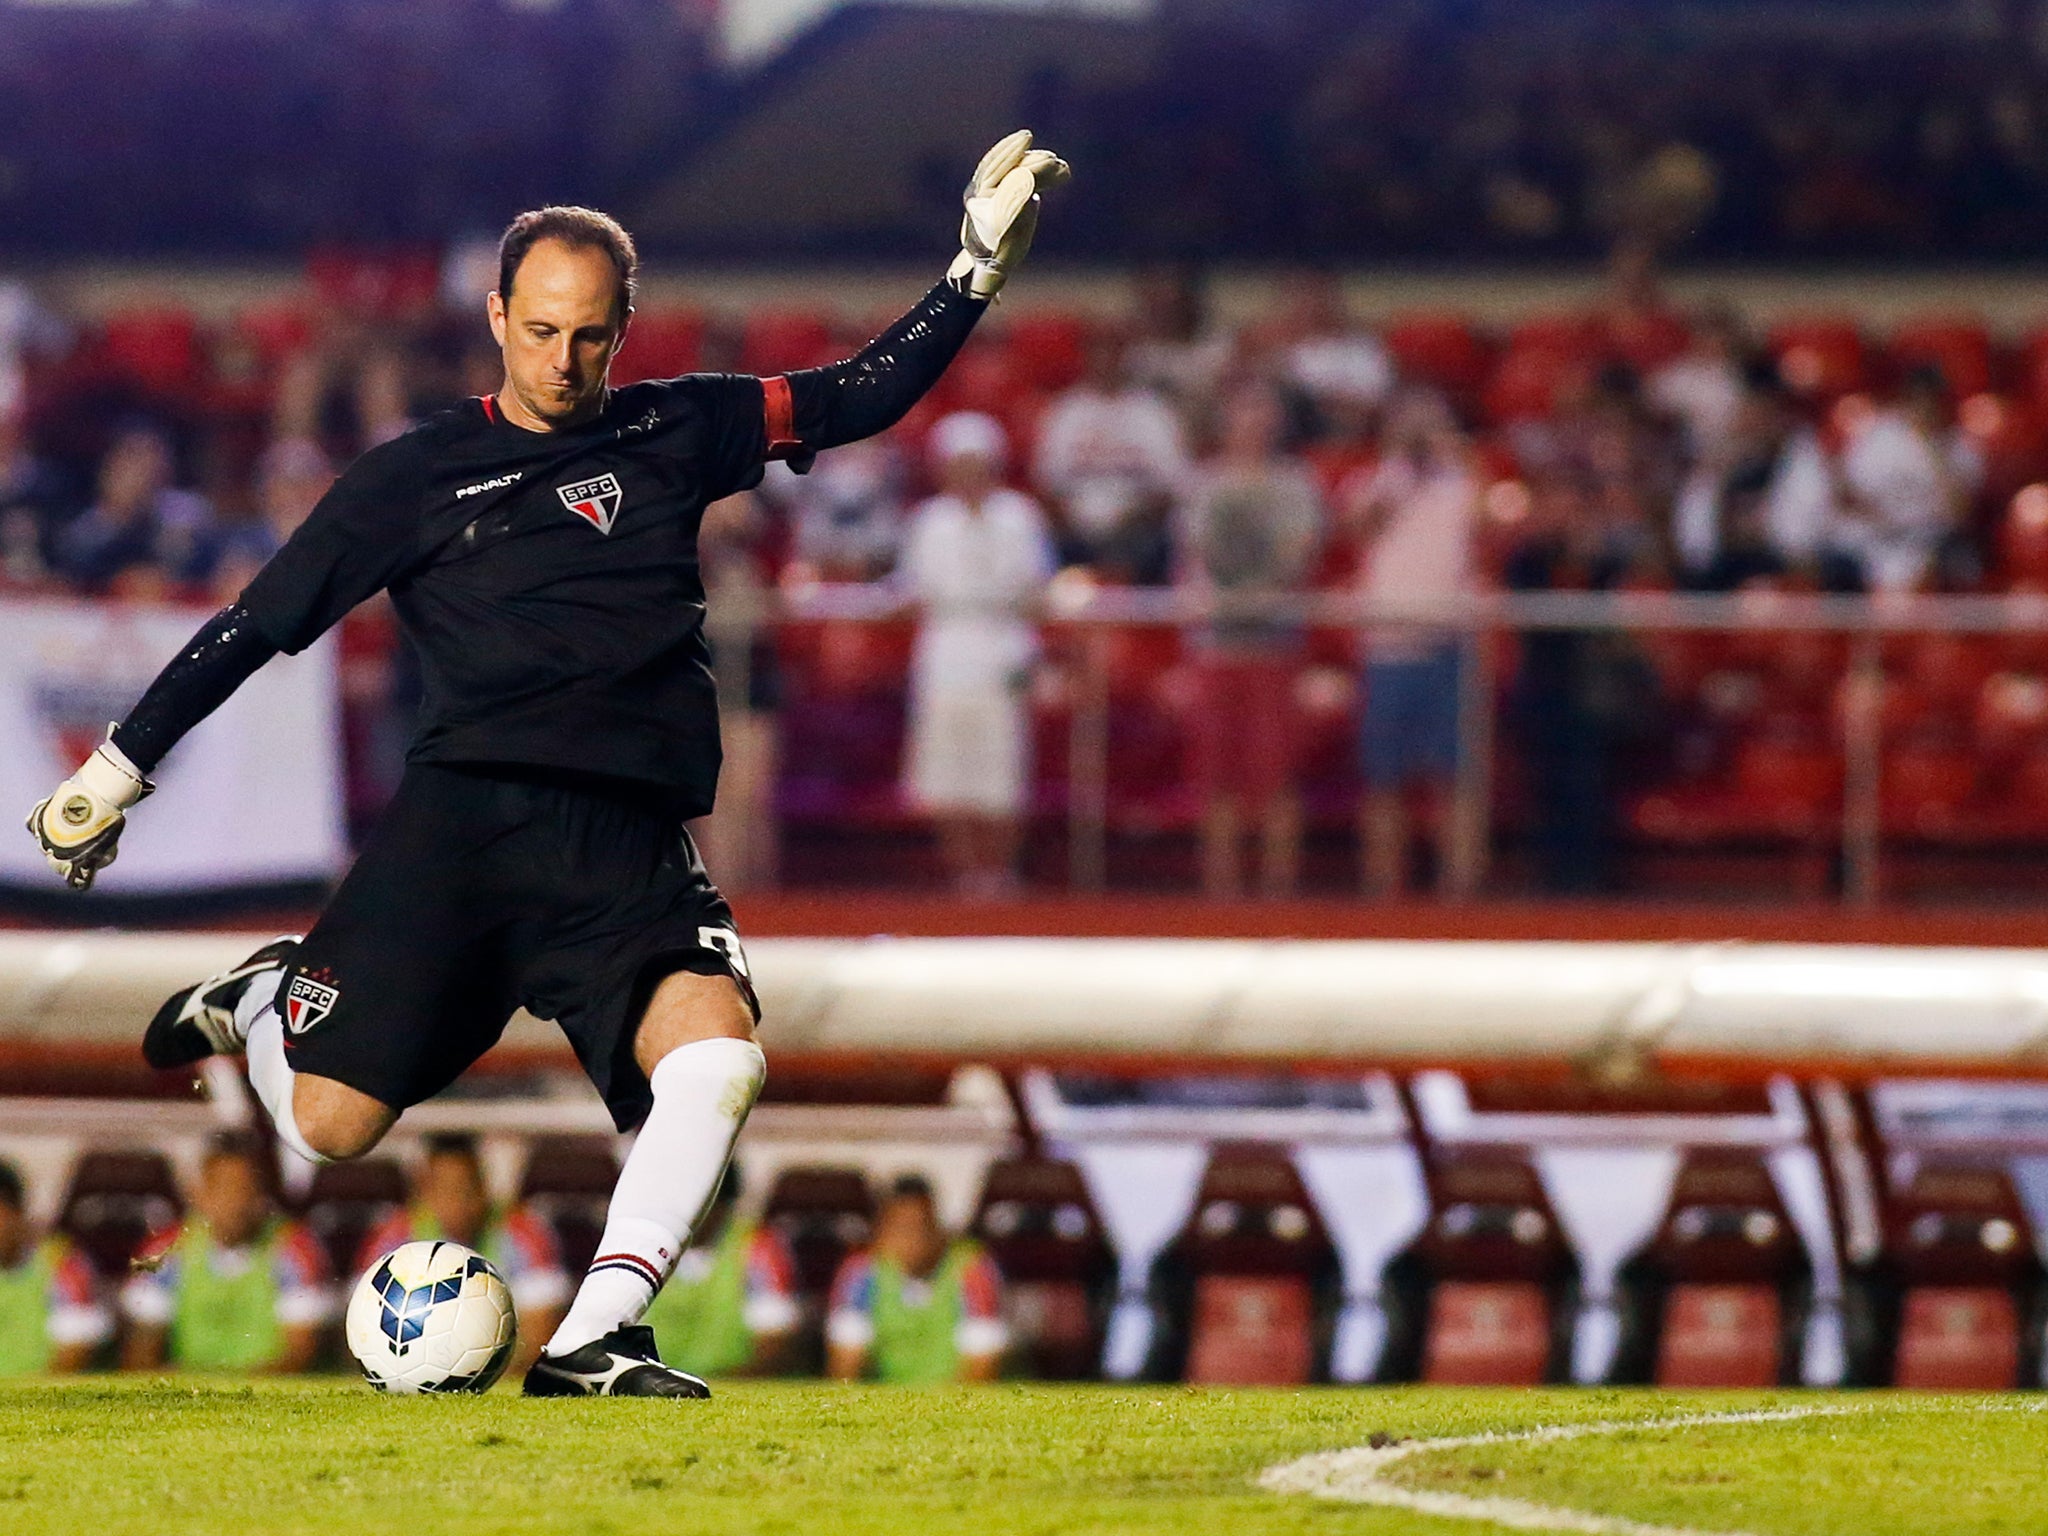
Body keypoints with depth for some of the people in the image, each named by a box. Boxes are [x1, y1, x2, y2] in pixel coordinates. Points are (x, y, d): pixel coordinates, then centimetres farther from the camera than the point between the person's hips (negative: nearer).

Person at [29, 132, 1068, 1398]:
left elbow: (863, 395, 19)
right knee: (331, 1126, -11)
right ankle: (263, 1000, 25)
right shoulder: (415, 477, 9)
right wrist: (118, 770, 16)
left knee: (721, 1058, -27)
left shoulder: (676, 433, 15)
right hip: (463, 818, -2)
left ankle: (592, 1340, -21)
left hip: (630, 842, 2)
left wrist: (980, 268, 10)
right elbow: (257, 626, 14)